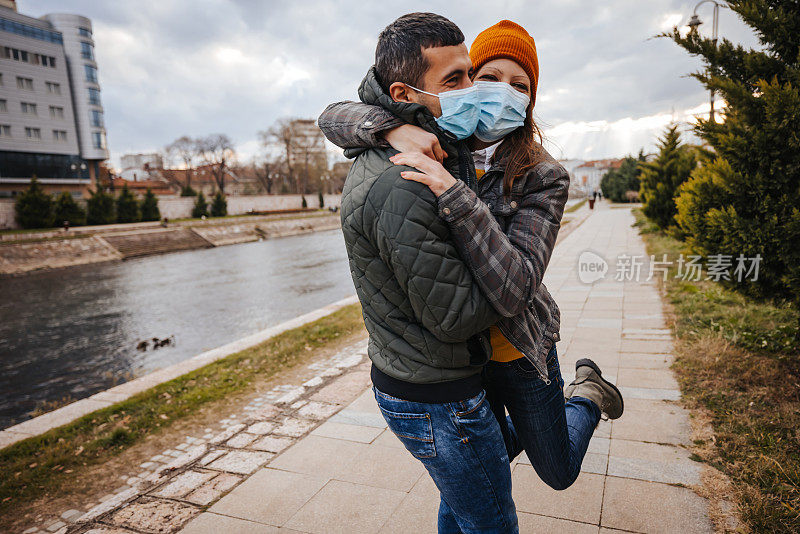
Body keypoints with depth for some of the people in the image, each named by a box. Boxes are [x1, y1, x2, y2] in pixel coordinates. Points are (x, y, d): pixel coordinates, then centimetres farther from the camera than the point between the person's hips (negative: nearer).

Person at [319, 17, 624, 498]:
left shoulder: (543, 178, -19)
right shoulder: (436, 150, -9)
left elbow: (514, 288, -31)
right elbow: (334, 118, -12)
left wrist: (455, 196, -42)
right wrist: (392, 127, -33)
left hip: (517, 349, -2)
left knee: (559, 473, 18)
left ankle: (586, 393, 45)